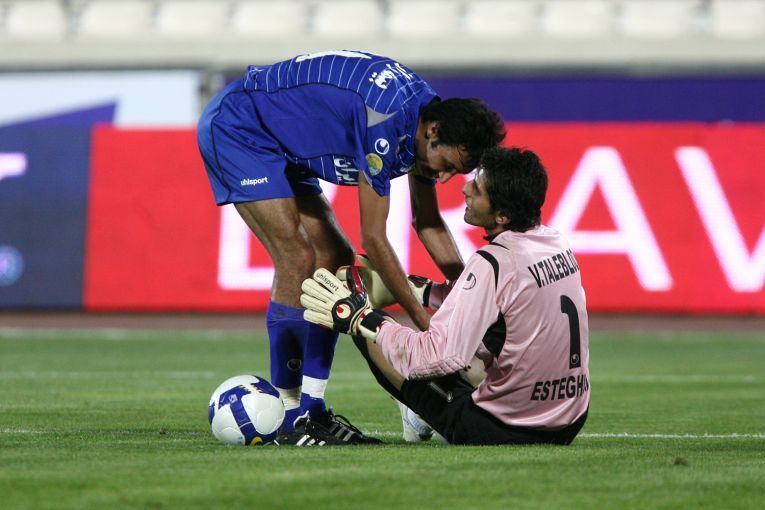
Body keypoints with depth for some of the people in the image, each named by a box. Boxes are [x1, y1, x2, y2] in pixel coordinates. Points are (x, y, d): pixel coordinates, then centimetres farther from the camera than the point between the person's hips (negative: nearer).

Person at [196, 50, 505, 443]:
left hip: (282, 145, 10)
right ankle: (288, 412, -14)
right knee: (298, 258, -19)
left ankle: (309, 405, 2)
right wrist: (424, 321, -23)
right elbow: (373, 238, -27)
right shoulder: (386, 122, -32)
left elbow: (427, 222, 9)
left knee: (336, 261, 2)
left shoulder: (428, 119, -4)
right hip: (235, 126, -10)